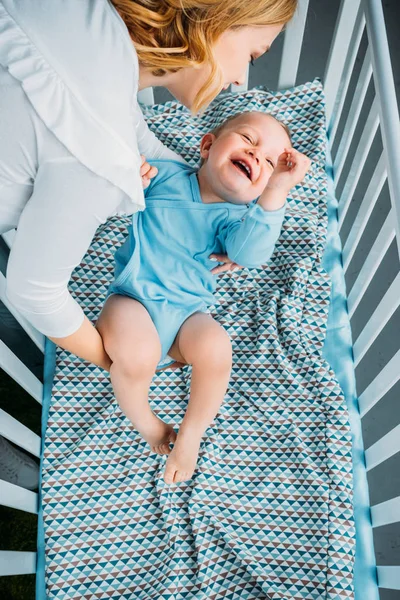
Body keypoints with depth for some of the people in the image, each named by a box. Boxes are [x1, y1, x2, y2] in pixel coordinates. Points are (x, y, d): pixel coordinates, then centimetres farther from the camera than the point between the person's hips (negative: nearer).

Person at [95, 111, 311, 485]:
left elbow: (251, 254, -17)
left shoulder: (234, 215, 4)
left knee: (215, 348, -30)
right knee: (137, 354, -32)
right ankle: (143, 420, 3)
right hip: (133, 296, -1)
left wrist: (276, 191, -23)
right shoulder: (165, 173, 5)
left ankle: (190, 435, -1)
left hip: (186, 311, 1)